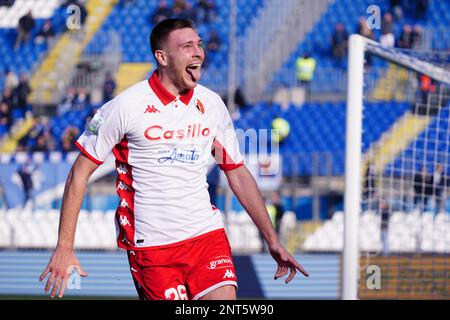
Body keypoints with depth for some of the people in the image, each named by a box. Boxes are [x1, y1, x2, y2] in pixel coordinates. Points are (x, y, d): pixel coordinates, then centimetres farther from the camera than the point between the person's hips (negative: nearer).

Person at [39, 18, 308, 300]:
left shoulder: (211, 104, 6)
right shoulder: (127, 106, -8)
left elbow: (238, 173, 16)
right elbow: (80, 174, -4)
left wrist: (272, 239, 12)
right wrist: (64, 248, -9)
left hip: (207, 234, 4)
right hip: (151, 245, -4)